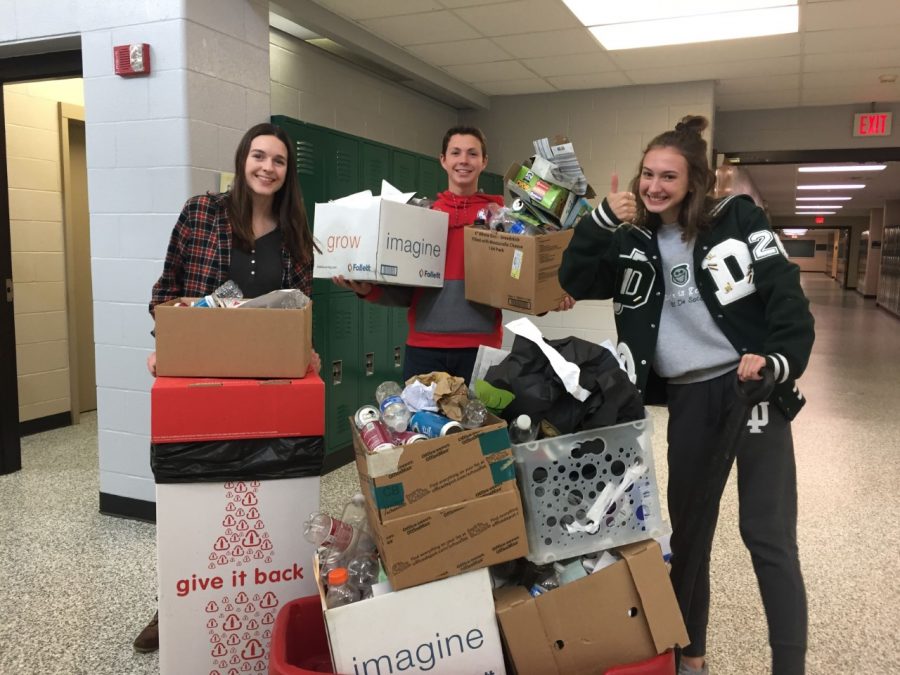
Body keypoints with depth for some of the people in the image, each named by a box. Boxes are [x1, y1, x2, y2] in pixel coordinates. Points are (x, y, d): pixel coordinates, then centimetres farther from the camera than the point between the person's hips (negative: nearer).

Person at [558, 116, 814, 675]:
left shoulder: (737, 218, -2)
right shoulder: (633, 241, 8)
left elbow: (787, 294, -6)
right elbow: (575, 282, -2)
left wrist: (780, 362, -21)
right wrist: (603, 220, -14)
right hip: (688, 399, 4)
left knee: (767, 534, -3)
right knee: (687, 527, 12)